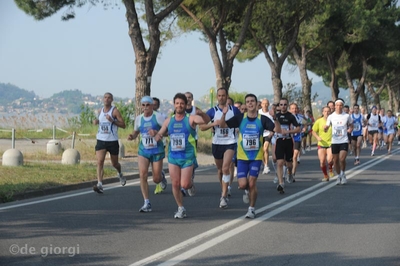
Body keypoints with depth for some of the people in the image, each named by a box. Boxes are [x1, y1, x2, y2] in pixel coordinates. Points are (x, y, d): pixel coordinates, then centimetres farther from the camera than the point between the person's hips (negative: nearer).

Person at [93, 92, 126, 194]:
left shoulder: (115, 111, -8)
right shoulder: (100, 111, 8)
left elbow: (123, 125, -10)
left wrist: (112, 120, -23)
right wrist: (96, 121, 6)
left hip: (112, 141, -3)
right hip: (101, 140, 3)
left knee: (114, 163, 12)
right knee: (100, 162, -14)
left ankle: (120, 174, 46)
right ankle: (100, 184, -20)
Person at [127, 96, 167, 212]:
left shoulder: (158, 117, -9)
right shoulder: (138, 118, 5)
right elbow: (136, 132, 20)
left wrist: (157, 133, -27)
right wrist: (131, 136, -3)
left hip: (157, 150, -3)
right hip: (143, 150, 3)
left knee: (156, 179, 3)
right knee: (143, 174, -15)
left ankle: (161, 177, 43)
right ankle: (147, 203, -7)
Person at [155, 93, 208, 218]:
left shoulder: (191, 119, -7)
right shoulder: (169, 121, 7)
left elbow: (206, 120, -23)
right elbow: (159, 134, 13)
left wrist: (201, 113, -44)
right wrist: (158, 136, -11)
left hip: (188, 157, -4)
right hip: (173, 156, 4)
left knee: (184, 185, -6)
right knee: (175, 184, 3)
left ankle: (191, 183, 30)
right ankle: (181, 208, 18)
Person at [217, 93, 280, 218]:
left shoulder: (262, 119, -5)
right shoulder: (240, 118, -2)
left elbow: (278, 130, -11)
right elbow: (222, 125, -2)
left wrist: (275, 118, -28)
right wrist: (224, 114, -20)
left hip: (256, 157, -1)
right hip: (242, 157, 1)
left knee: (252, 184, -5)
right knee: (242, 184, -7)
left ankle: (252, 209, 14)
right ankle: (248, 189, 31)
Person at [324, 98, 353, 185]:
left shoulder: (347, 116, 0)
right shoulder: (331, 116, 1)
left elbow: (351, 125, 17)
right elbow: (326, 128, 3)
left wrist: (350, 129, -2)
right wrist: (325, 128, -19)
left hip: (344, 141, -2)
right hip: (334, 141, 2)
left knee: (342, 159, -15)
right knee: (336, 160, 6)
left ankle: (343, 174, 8)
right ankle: (339, 176, 25)